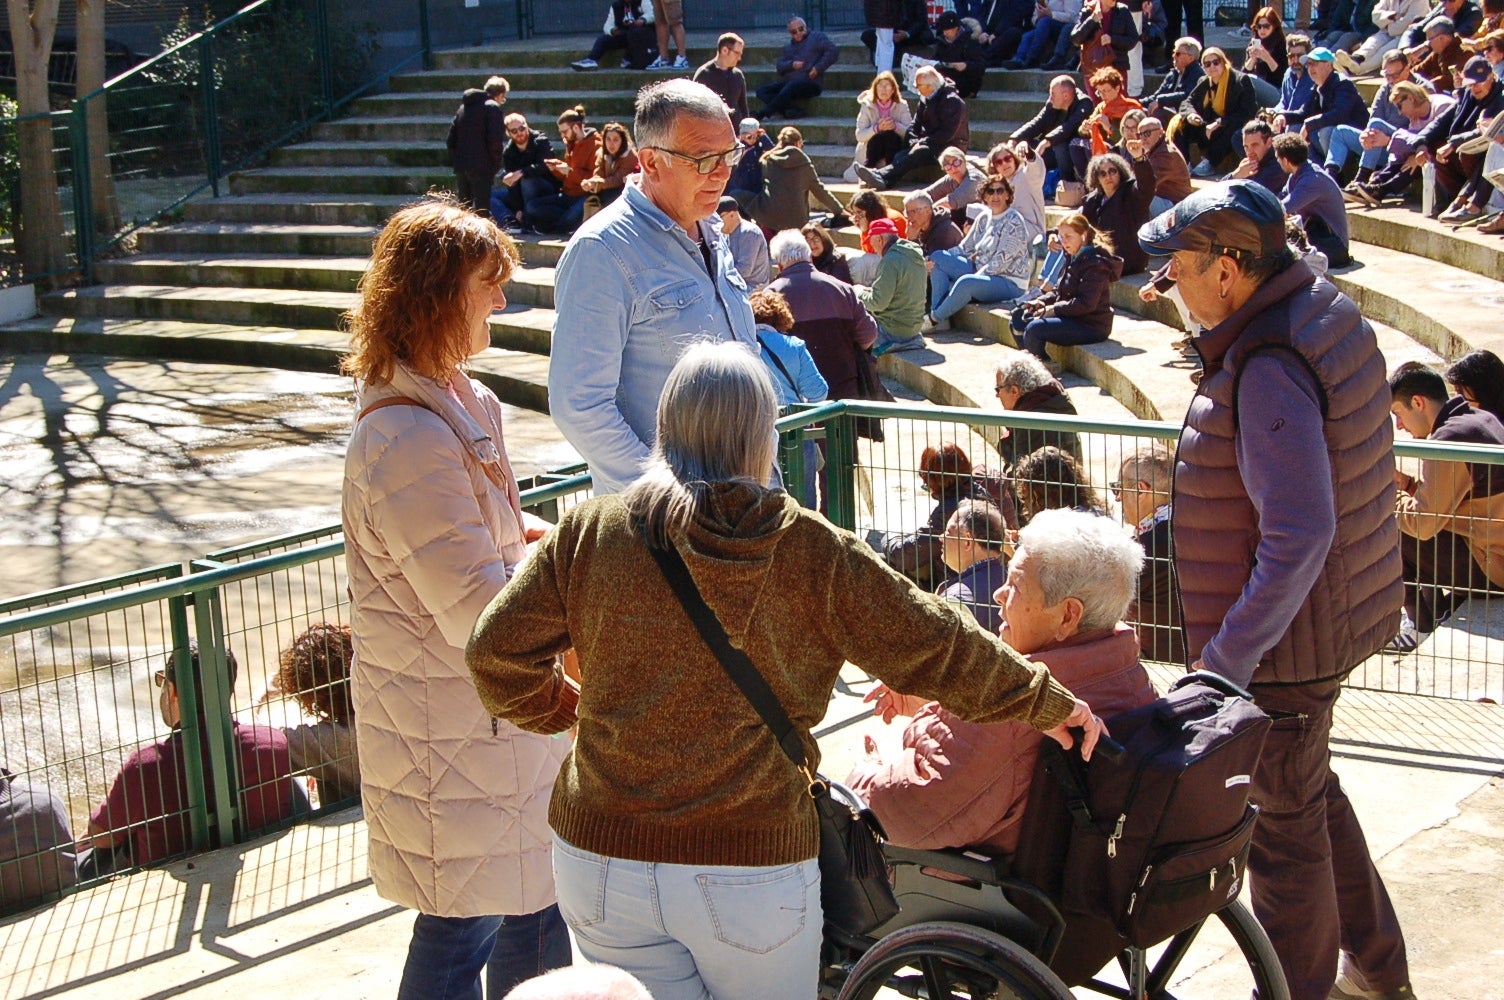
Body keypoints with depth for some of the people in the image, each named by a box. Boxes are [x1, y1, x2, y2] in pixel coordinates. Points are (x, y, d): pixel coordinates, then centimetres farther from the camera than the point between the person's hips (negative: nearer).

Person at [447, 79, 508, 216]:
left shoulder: (463, 107, 17)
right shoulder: (492, 107, -6)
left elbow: (450, 139, 15)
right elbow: (495, 140, -16)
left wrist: (455, 161, 16)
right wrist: (496, 165, -6)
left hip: (460, 167, 7)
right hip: (481, 167, -7)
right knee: (481, 210, -6)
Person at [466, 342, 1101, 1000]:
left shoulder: (589, 531, -3)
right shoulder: (810, 550, -6)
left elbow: (498, 653, 0)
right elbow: (930, 647, -1)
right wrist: (1045, 701, 14)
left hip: (600, 855, 2)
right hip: (751, 865, -2)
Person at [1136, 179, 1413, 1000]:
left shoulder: (1269, 369, -29)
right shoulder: (1326, 310, 1)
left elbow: (1298, 538, -32)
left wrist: (1228, 656, -26)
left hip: (1283, 638, -10)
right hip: (1334, 615, 10)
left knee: (1285, 822, 7)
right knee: (1312, 794, 25)